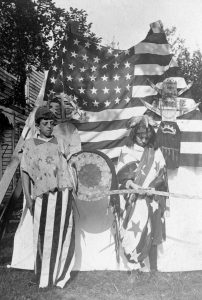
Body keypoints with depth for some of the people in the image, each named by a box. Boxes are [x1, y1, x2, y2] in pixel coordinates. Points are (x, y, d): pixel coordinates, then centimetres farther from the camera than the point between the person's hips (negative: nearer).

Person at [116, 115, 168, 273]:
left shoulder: (155, 152, 5)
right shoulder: (127, 151, 2)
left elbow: (162, 175, 3)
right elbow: (121, 174, -3)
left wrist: (153, 188, -14)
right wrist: (133, 185, -21)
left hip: (152, 199, 1)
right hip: (133, 200, -1)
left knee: (151, 234, 5)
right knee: (133, 232, -4)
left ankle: (153, 268, 16)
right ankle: (137, 265, 11)